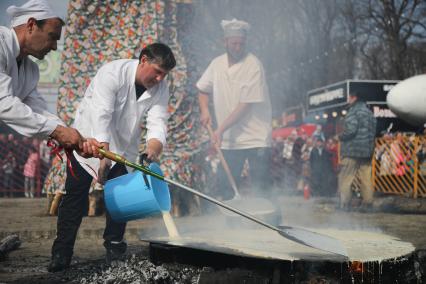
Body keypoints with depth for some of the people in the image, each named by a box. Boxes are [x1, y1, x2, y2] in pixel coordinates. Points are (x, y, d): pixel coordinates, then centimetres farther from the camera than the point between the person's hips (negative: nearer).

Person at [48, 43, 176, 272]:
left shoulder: (160, 89, -13)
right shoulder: (112, 73, -29)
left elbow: (158, 124, -21)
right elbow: (102, 115, -37)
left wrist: (152, 152, -42)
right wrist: (103, 155, -45)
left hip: (123, 147, 4)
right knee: (76, 195, -4)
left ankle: (115, 249, 15)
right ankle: (61, 253, 2)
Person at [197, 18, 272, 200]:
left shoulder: (253, 65, -13)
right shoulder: (217, 64, 6)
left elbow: (246, 105, -17)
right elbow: (203, 89, 20)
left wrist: (221, 129, -18)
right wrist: (204, 109, 0)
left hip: (256, 137, -5)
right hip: (229, 139, 5)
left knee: (261, 185, -4)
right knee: (225, 184, 8)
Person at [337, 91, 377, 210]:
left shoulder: (354, 111, -10)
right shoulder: (369, 112, 16)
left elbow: (351, 130, -20)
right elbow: (373, 132, 16)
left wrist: (341, 137, -4)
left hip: (352, 150, -8)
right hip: (367, 151, 8)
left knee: (345, 178, -4)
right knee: (366, 177, 9)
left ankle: (344, 203, -8)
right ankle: (367, 202, 10)